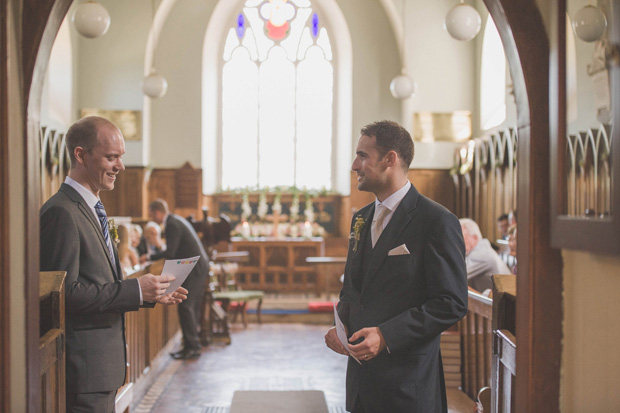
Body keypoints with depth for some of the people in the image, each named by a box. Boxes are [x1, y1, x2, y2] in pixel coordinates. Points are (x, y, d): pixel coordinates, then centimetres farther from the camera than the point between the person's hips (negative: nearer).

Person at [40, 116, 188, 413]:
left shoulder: (92, 210, 16)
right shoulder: (61, 212, -16)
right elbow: (64, 293, -23)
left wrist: (149, 293, 7)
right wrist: (135, 290, -20)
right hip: (82, 369, -10)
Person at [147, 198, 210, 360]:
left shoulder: (172, 225, -16)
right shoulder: (177, 220, 16)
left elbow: (170, 253, -21)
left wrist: (150, 257, -10)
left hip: (194, 270, -10)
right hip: (200, 267, 10)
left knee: (186, 307, -8)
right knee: (193, 307, 12)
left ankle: (192, 347, -6)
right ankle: (192, 345, 17)